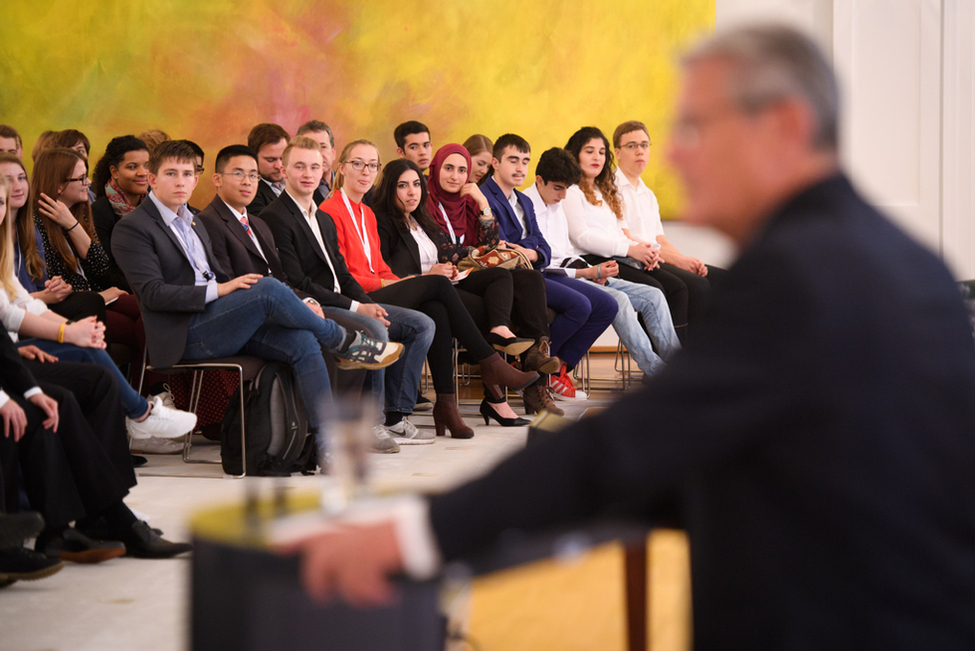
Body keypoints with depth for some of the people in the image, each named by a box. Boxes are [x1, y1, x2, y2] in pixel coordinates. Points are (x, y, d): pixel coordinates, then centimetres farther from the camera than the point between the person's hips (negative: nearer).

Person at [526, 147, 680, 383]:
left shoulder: (557, 206, 19)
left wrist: (594, 270, 4)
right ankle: (654, 370, -24)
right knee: (618, 299, -32)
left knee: (653, 296, -4)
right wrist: (588, 272, -17)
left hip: (579, 275, 9)